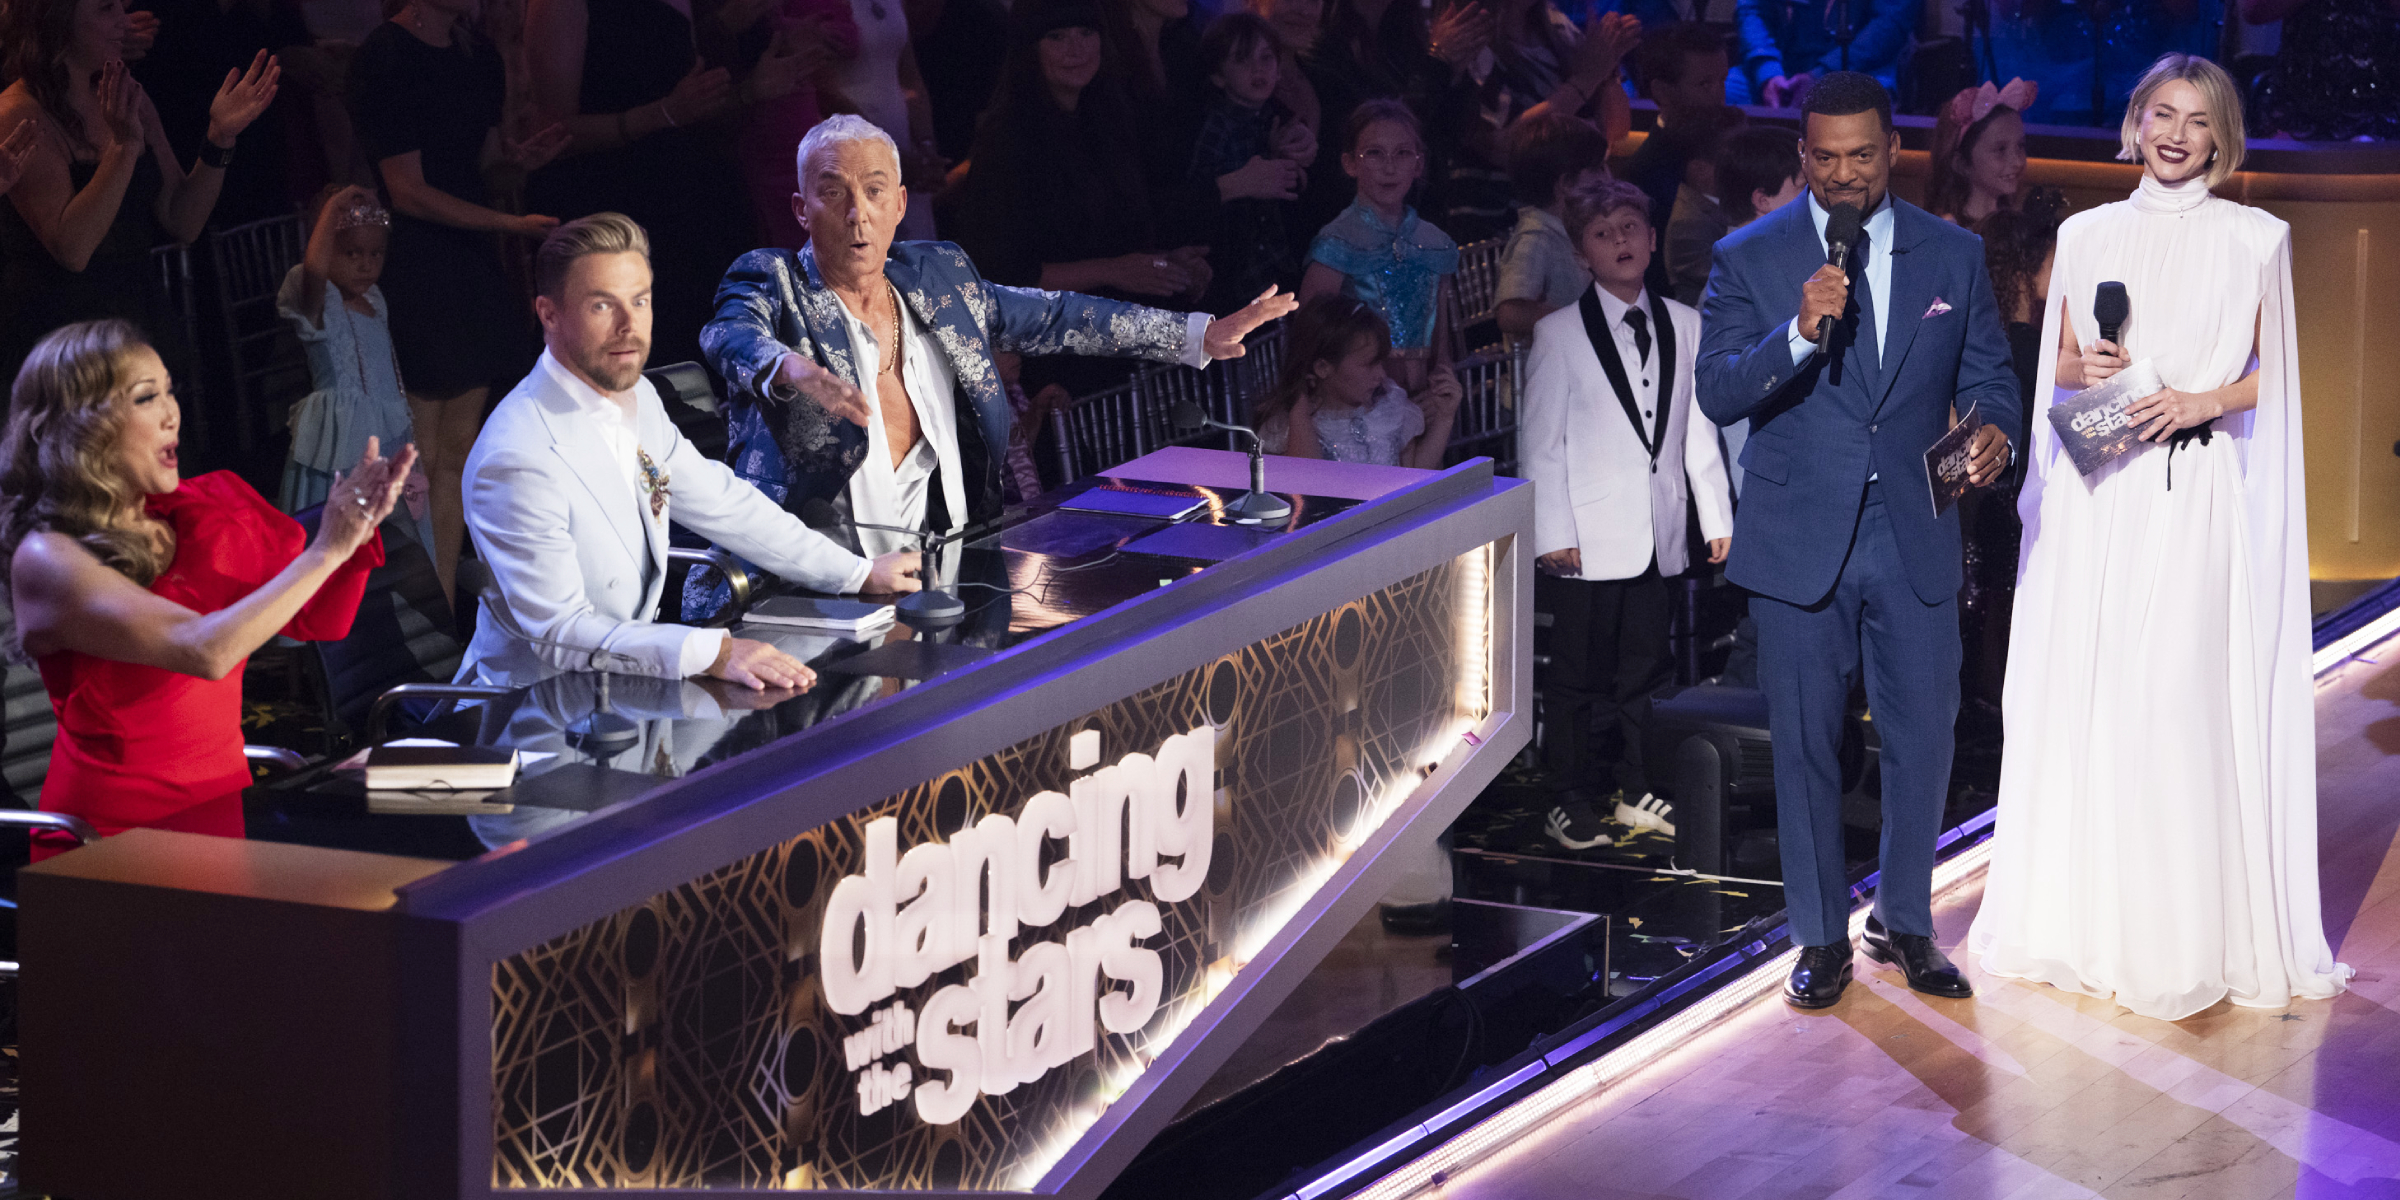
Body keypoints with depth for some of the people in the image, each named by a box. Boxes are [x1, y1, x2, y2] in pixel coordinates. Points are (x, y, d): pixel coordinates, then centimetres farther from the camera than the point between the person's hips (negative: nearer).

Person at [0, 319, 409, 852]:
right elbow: (205, 651, -25)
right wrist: (325, 551, -17)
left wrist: (357, 526, -3)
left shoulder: (198, 513, 8)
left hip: (222, 809, 6)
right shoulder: (47, 559, -13)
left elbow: (317, 621, 15)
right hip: (117, 830, -6)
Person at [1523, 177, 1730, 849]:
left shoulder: (1684, 326, 8)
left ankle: (1633, 791, 24)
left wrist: (1718, 517, 7)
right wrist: (1553, 534, -10)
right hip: (1587, 539, -4)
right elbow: (1540, 443, -4)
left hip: (1657, 535, 4)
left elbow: (1699, 431, 11)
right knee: (1576, 674, 1)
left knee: (1644, 667, 11)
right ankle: (1569, 803, 10)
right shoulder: (1559, 333, -3)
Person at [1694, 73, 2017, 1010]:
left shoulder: (1953, 256, 4)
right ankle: (1822, 937, 20)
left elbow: (1987, 376, 9)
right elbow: (1718, 393, -10)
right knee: (1806, 747, 7)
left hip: (1915, 538, 1)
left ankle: (1905, 925, 23)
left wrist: (1994, 432, -13)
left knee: (1923, 739, 5)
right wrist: (1799, 332, -26)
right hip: (1799, 538, -1)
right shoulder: (1749, 259, -2)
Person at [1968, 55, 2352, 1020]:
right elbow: (2059, 366, 15)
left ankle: (2189, 932, -4)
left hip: (2197, 496, -3)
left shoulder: (2257, 240, 4)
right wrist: (2085, 370, -7)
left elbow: (2271, 375, 5)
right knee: (2083, 695, 1)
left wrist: (2201, 402, -12)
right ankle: (2081, 914, 10)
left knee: (2179, 702, -10)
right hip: (2095, 495, 3)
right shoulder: (2086, 235, 12)